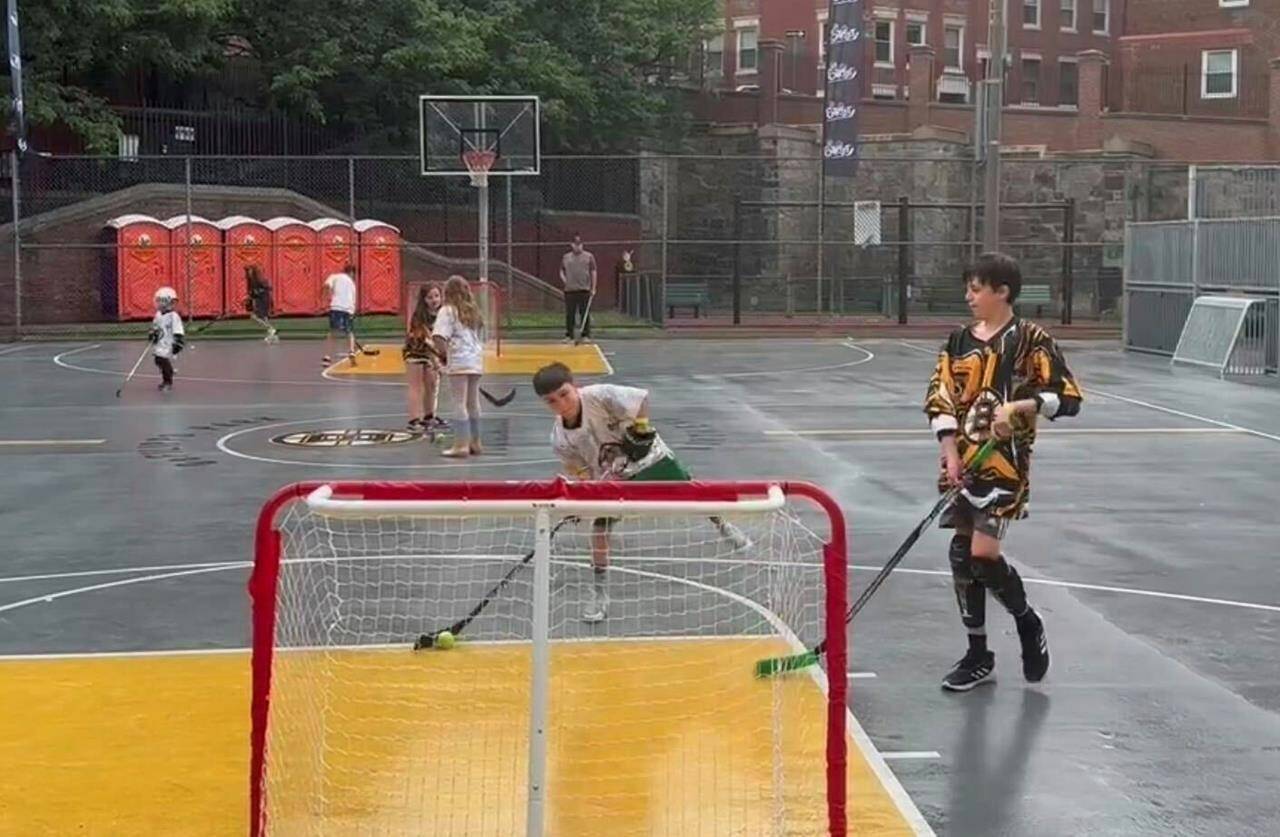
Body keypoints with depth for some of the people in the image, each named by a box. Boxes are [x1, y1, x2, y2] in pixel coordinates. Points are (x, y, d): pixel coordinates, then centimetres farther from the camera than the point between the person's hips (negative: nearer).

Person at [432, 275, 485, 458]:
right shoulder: (472, 311, 16)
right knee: (473, 403, 14)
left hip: (458, 362, -6)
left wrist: (444, 353, 0)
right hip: (476, 360, 7)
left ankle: (461, 445, -4)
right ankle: (475, 443, 21)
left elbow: (439, 337, -17)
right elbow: (477, 335, 12)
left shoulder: (447, 311, -5)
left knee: (460, 404, -4)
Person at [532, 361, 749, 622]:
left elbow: (641, 398, -24)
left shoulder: (599, 396, -30)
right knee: (600, 526, -13)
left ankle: (723, 525, 41)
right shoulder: (560, 439, -16)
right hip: (611, 478, 2)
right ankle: (599, 590, 1)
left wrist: (639, 429, -21)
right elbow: (581, 473, -6)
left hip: (647, 456, -2)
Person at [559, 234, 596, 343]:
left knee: (585, 314, -2)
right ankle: (569, 336, 10)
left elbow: (593, 273, 2)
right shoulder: (566, 257, 13)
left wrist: (593, 288, -4)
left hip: (584, 290, -2)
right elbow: (561, 271, 19)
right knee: (570, 314, 4)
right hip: (570, 290, 2)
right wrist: (563, 278, -3)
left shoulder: (589, 257, 5)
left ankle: (585, 335, 3)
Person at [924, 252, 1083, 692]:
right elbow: (939, 399, 6)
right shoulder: (959, 341, 10)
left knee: (983, 553, -14)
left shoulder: (1030, 339, -5)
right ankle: (978, 656, 19)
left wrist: (1018, 406, -22)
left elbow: (1068, 397, -8)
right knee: (961, 555, 6)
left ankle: (1028, 622, 14)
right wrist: (951, 454, -5)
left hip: (1005, 463, -6)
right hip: (962, 461, 6)